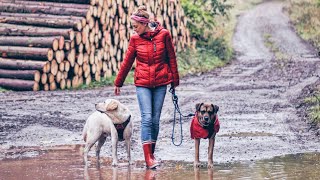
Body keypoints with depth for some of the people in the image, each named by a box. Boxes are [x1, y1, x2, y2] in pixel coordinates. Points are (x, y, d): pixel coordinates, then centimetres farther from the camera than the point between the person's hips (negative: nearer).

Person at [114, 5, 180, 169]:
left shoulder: (164, 34, -4)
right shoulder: (135, 39, -1)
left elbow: (171, 58, 5)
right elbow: (127, 62, 8)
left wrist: (175, 81, 9)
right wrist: (118, 83, 14)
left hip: (160, 83, 0)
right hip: (142, 83, 0)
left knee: (155, 119, 5)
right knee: (147, 118, -10)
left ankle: (151, 153, 17)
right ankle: (148, 157, -12)